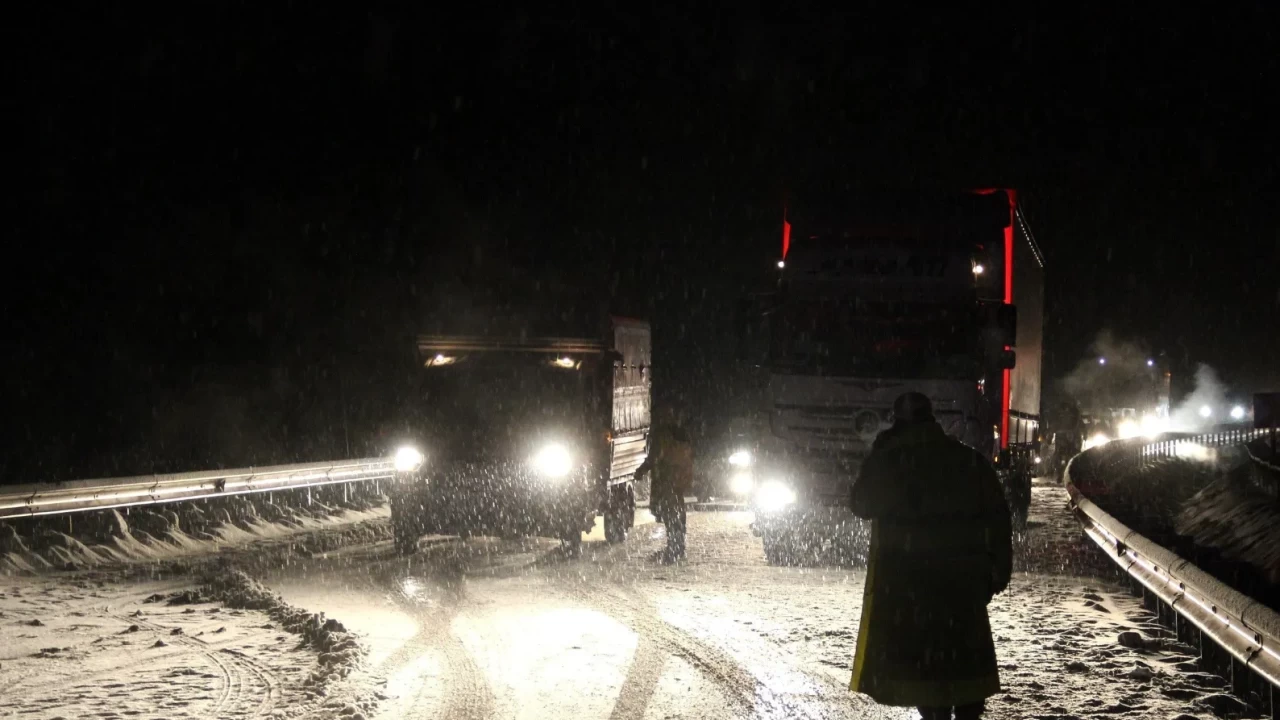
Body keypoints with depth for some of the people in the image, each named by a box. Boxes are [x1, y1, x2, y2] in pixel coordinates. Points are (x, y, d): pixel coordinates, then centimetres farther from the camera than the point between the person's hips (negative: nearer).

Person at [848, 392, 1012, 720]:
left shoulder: (887, 459, -5)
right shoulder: (970, 459, 5)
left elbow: (862, 505, 7)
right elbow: (997, 518, 4)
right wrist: (998, 570, 8)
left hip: (904, 573, -3)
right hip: (962, 572, 3)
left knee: (918, 649, 2)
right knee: (964, 647, 14)